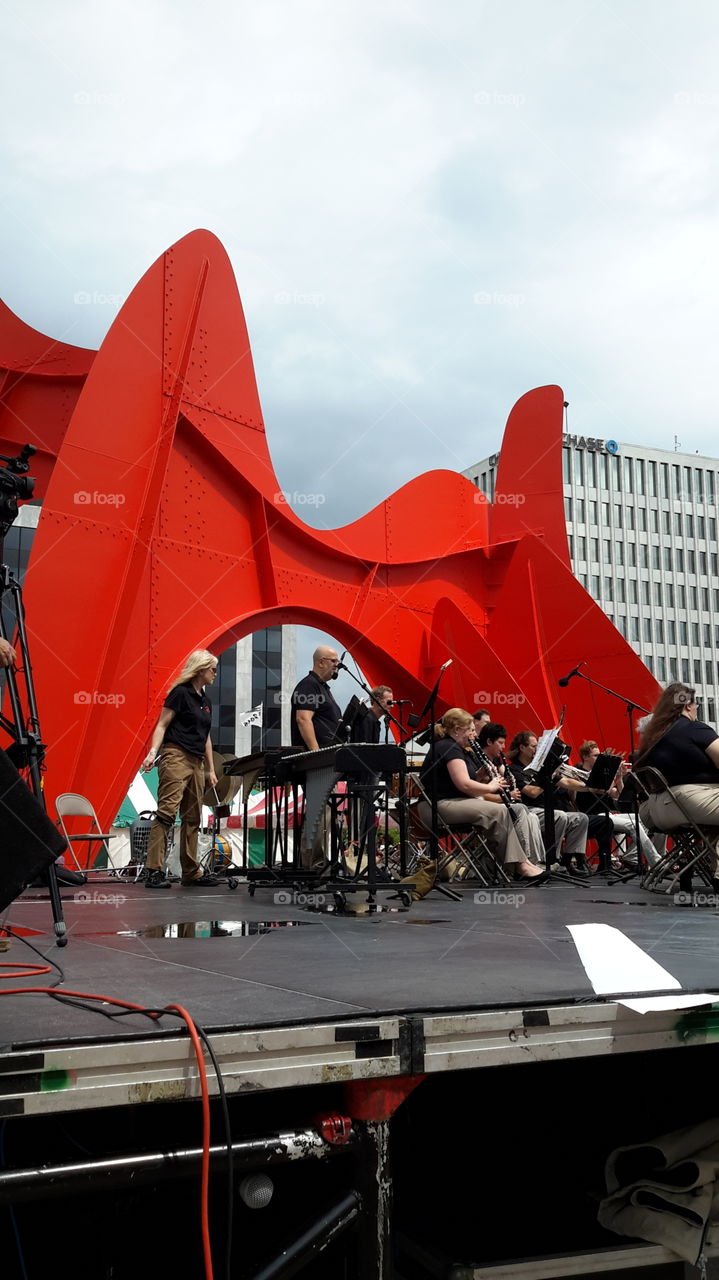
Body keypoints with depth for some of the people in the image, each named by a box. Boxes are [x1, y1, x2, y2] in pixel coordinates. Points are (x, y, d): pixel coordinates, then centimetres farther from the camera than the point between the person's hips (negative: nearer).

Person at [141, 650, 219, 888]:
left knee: (192, 818, 9)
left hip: (196, 762, 9)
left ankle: (192, 872, 13)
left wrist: (211, 769, 22)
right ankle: (153, 870, -17)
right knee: (166, 812, -15)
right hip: (175, 758, -9)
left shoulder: (205, 701, 19)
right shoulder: (180, 692, -4)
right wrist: (153, 752, -23)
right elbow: (162, 725, -8)